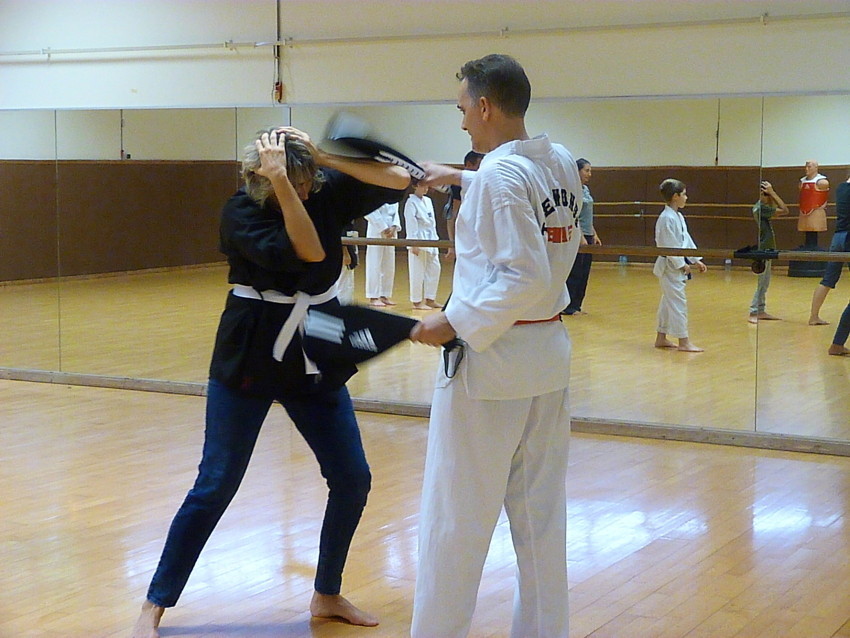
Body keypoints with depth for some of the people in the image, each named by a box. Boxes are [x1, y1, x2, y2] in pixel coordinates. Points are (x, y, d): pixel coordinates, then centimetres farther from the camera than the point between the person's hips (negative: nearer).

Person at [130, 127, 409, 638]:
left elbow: (399, 181, -14)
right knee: (216, 485, -2)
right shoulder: (242, 212, -16)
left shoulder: (326, 192, -4)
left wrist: (326, 158, -22)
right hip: (249, 359, -5)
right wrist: (279, 182, -31)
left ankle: (327, 595, 26)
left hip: (317, 361, 5)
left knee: (352, 479, 6)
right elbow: (308, 252, -29)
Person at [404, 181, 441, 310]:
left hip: (430, 240, 8)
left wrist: (435, 239, 14)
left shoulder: (428, 201, 13)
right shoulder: (411, 202, -9)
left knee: (434, 268, 9)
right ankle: (417, 302, 3)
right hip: (418, 241, -8)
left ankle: (430, 299, 19)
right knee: (418, 271, -4)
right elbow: (410, 223, -14)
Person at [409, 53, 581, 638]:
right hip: (549, 356, 8)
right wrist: (461, 178, 28)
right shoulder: (562, 163, 6)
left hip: (489, 358, -8)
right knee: (541, 512, 15)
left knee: (455, 518, 3)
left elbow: (524, 276, -24)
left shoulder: (500, 176, -17)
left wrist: (454, 322, -17)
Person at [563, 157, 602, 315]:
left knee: (584, 273, 10)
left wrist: (594, 234, 17)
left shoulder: (585, 189, 14)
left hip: (587, 235, 9)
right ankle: (569, 307, 2)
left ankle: (576, 305, 15)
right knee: (575, 273, -4)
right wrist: (581, 237, -21)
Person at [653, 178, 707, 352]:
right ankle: (684, 342, -3)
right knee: (678, 302, -7)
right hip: (671, 266, -10)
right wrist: (681, 264, -18)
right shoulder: (667, 218, -19)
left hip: (677, 266, 10)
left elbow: (686, 240, 17)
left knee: (668, 301, 15)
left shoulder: (678, 216, 13)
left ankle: (661, 338, 23)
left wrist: (696, 260, 14)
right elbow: (669, 245, -21)